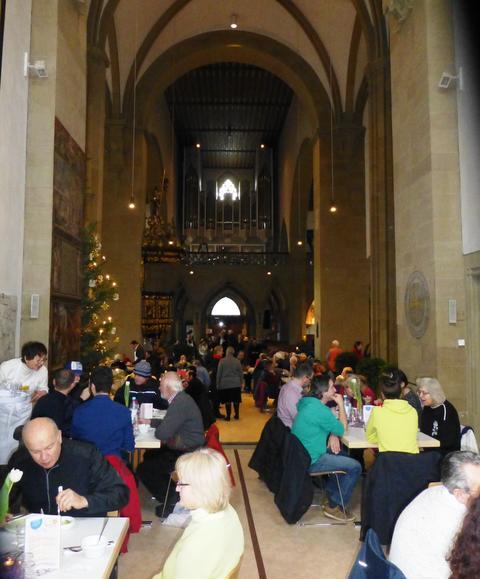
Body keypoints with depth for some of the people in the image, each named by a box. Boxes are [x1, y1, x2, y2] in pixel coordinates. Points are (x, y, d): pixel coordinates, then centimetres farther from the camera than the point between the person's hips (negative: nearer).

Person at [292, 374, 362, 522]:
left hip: (301, 454, 10)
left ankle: (332, 494, 31)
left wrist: (333, 436, -2)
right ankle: (334, 507, 7)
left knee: (342, 456, 24)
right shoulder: (319, 409, -24)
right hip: (310, 461, -10)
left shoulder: (307, 403, 4)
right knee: (355, 467, -4)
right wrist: (341, 405, -5)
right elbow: (342, 429, -11)